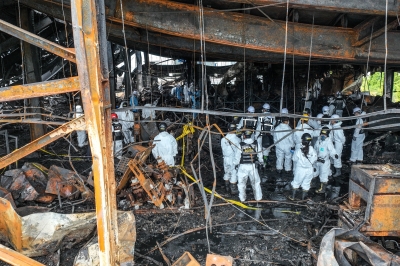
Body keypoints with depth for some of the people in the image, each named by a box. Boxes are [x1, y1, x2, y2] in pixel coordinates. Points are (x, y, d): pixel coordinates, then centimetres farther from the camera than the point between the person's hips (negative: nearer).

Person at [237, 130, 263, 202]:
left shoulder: (240, 145, -16)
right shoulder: (256, 143, -9)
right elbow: (259, 154, 2)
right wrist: (260, 161, 21)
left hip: (243, 166, -2)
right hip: (253, 166, 2)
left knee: (242, 182, 16)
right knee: (256, 182, 20)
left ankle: (242, 198, 26)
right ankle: (258, 197, 32)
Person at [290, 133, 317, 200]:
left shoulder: (298, 151, -23)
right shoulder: (312, 150, -17)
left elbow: (294, 159, -9)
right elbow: (314, 159, -2)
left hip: (300, 169, -2)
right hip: (309, 170, 2)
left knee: (296, 182, 17)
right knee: (306, 184, 19)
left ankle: (293, 196, 27)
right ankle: (303, 197, 29)